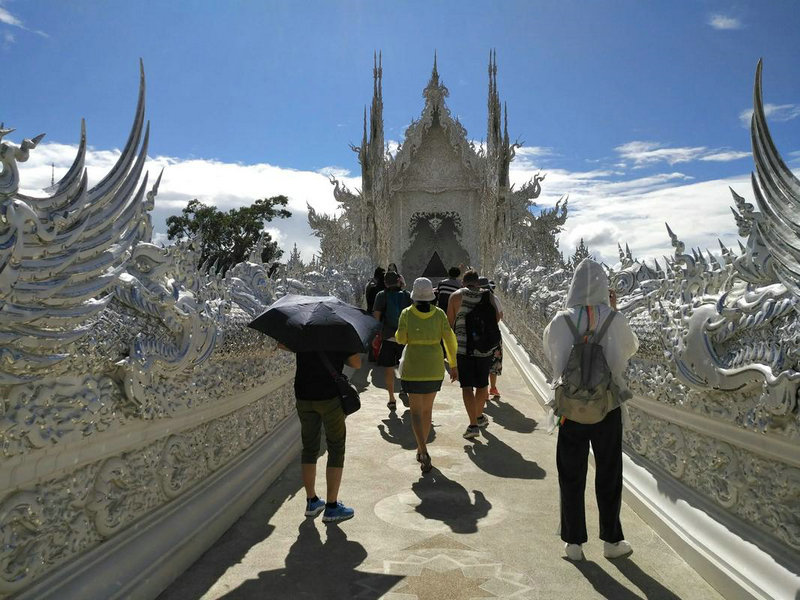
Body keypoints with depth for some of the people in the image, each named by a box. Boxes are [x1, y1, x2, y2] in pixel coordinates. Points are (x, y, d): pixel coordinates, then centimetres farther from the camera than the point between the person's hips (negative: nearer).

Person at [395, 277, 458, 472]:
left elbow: (401, 338, -7)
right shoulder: (439, 314, -1)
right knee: (427, 409, 18)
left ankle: (424, 452, -16)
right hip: (435, 366, 2)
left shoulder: (407, 313, -6)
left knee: (416, 412, 1)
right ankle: (421, 449, 29)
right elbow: (449, 339, -4)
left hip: (413, 365, -2)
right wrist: (453, 365, 3)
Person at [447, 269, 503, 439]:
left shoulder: (456, 296, -2)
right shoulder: (489, 296, 3)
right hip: (485, 347, 3)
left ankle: (473, 424, -6)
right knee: (482, 384, 19)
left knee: (467, 386, 1)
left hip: (463, 347, -3)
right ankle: (480, 416, 37)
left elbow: (450, 322, 1)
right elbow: (498, 317, 13)